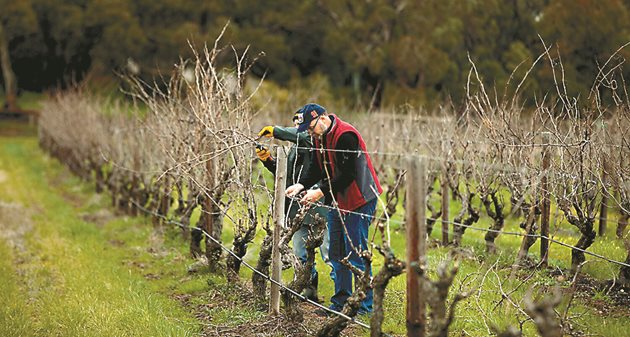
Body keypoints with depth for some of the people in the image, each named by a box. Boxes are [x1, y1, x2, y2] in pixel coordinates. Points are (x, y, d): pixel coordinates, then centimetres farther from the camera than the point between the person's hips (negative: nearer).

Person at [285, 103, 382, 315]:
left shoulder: (346, 136, -23)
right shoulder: (319, 137, 6)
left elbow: (348, 175, -25)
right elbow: (316, 169, 10)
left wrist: (321, 192, -25)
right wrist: (301, 185, -8)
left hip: (359, 200, -9)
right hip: (337, 201, 10)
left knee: (356, 253, -7)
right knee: (337, 253, 13)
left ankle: (366, 306, 1)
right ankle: (341, 302, 23)